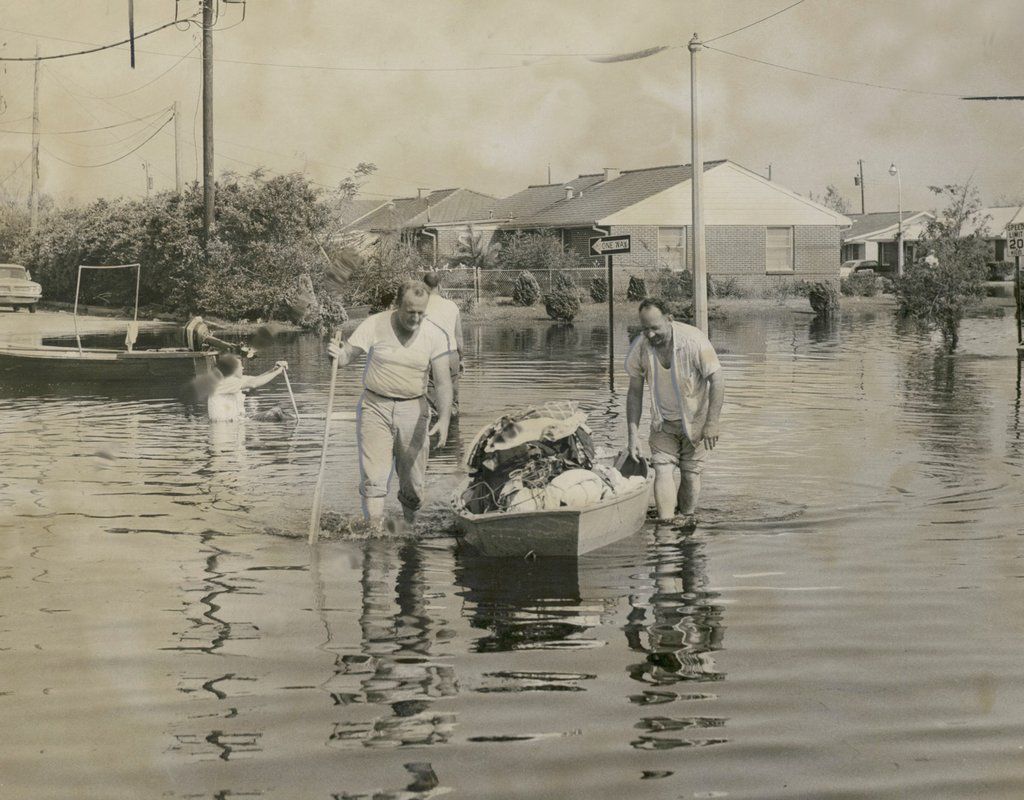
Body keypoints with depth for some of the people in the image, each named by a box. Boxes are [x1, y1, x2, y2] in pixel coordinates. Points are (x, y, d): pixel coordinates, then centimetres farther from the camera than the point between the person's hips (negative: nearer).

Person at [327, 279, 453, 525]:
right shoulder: (374, 325, -7)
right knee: (373, 478, -11)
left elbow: (443, 382, -7)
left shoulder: (435, 335, -5)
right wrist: (336, 354, -31)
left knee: (414, 483, 6)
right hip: (375, 407, -1)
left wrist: (444, 419, -21)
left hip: (413, 410, 1)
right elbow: (346, 355, -6)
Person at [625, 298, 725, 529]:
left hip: (695, 420, -2)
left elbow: (717, 379, -18)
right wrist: (633, 434, -8)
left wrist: (712, 423, -20)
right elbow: (635, 392, -4)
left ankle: (687, 522, 17)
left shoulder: (693, 341, -25)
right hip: (663, 422, 2)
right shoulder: (639, 347, -15)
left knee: (691, 473, 1)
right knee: (663, 470, -12)